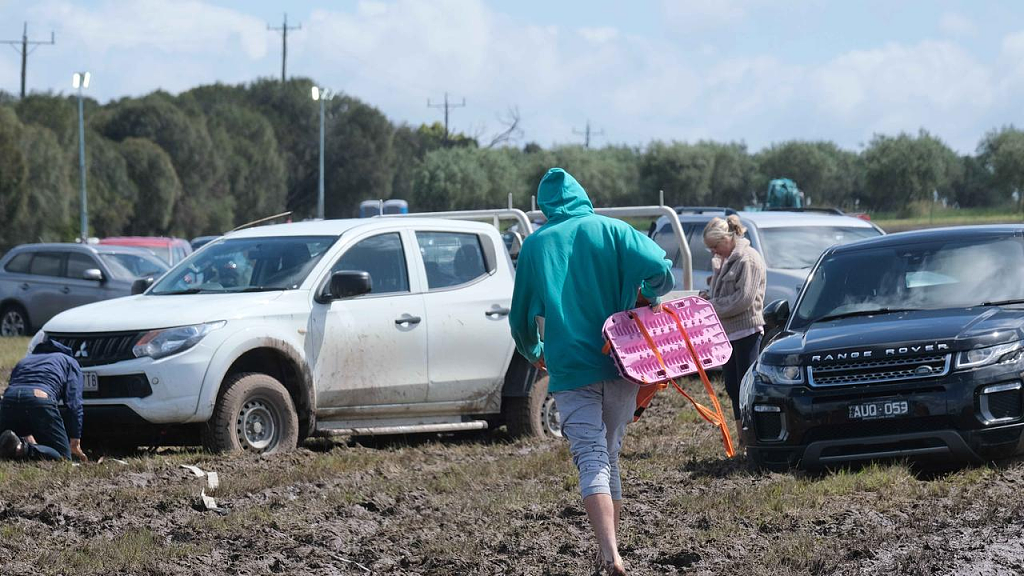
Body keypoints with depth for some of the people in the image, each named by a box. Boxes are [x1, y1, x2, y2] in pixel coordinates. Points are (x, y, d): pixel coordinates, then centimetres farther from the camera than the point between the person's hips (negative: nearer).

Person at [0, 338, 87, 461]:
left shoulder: (24, 361, 41)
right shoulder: (70, 362, 28)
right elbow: (74, 404, 16)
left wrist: (26, 436, 37)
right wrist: (75, 442, 14)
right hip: (41, 402, -4)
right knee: (62, 456, 7)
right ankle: (25, 449, -25)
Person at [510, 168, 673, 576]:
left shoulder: (535, 245, 6)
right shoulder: (611, 230, 5)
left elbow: (521, 317, 14)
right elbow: (660, 270, -11)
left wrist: (534, 353, 34)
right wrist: (649, 302, 10)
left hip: (570, 370, -2)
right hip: (619, 363, 2)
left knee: (592, 461, -11)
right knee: (610, 457, 17)